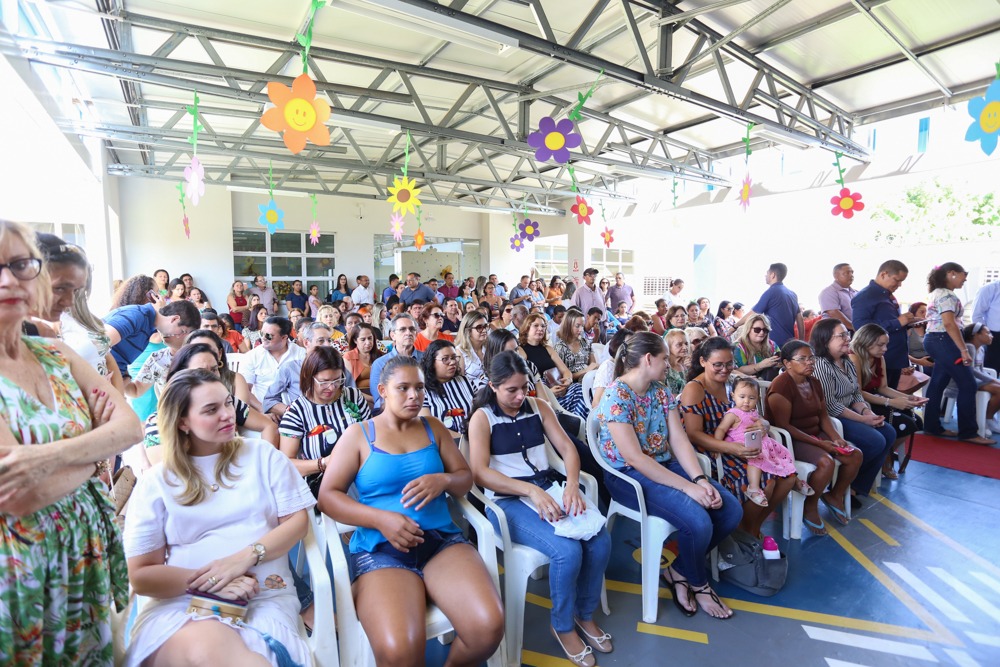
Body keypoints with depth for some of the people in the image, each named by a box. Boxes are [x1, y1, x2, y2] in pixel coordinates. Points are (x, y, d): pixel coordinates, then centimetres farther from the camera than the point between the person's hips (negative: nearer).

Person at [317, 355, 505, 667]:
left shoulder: (433, 427, 13)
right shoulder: (358, 434, 6)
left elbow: (465, 478, 13)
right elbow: (327, 496, -1)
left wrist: (443, 480, -12)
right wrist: (381, 519, -16)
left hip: (442, 540, 3)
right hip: (379, 548, -3)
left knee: (489, 627, -22)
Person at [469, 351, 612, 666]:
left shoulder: (538, 407, 8)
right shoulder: (482, 418, -5)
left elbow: (567, 448, 3)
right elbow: (480, 473, -16)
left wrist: (572, 485, -17)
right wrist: (530, 490, -26)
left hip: (549, 489, 5)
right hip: (508, 500, -5)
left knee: (600, 540, -17)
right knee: (568, 550, -26)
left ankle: (585, 614, 11)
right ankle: (563, 626, 3)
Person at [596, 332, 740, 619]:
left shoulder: (661, 391, 5)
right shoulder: (616, 396, -20)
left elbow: (679, 440, 0)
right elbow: (634, 458, -24)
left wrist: (700, 479, -16)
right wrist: (688, 487, -24)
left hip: (665, 465, 8)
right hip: (628, 475, -8)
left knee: (731, 510, -6)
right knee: (698, 522, -25)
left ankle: (678, 569, 13)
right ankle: (698, 583, 9)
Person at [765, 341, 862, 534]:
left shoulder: (814, 382, 9)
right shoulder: (781, 386, -20)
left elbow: (823, 415, 11)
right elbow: (783, 425, -23)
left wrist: (836, 437, -8)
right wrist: (818, 443, -22)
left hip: (815, 434, 9)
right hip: (791, 439, -9)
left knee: (855, 455, -3)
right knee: (826, 462, -29)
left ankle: (836, 495, 20)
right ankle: (810, 508, -7)